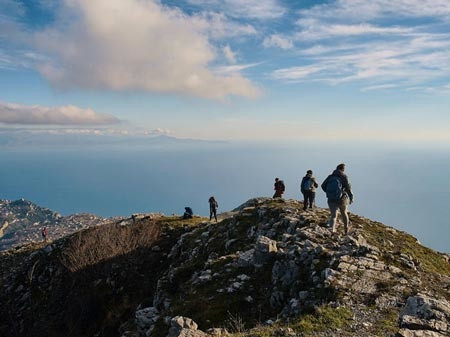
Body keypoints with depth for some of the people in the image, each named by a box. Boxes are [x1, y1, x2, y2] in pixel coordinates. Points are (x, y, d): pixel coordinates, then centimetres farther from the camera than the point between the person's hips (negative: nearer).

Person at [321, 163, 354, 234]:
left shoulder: (330, 176, 5)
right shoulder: (344, 176, -5)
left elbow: (323, 186, 4)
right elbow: (348, 188, -11)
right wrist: (351, 198, 0)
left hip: (331, 200, 2)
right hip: (341, 199, -1)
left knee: (333, 215, 6)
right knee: (344, 213, 22)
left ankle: (332, 229, -16)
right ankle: (346, 228, 40)